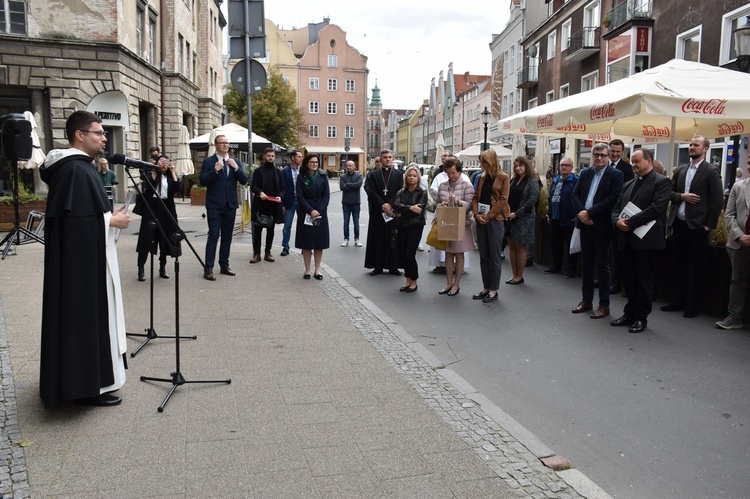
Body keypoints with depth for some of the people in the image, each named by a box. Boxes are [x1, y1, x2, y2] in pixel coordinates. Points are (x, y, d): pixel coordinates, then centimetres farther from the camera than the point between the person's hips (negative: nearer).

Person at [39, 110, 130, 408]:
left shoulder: (74, 166, 14)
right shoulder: (76, 169, -19)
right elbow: (72, 217, -25)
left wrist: (108, 216, 12)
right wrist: (111, 221, -15)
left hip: (83, 256, 11)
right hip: (81, 258, -11)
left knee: (85, 314, 16)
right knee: (84, 315, -3)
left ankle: (83, 378, 27)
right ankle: (85, 385, 6)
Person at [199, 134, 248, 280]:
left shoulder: (235, 161, 10)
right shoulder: (208, 161, -2)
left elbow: (244, 181, 3)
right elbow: (202, 181, -9)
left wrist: (236, 168, -12)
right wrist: (215, 170, -21)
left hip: (230, 204, 4)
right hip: (214, 205, -4)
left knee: (227, 236, 11)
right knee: (213, 236, -7)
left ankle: (224, 265, 20)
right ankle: (208, 268, -5)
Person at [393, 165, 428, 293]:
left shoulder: (422, 192, 0)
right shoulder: (401, 192, 10)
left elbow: (419, 209, -13)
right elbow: (396, 206, -8)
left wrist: (403, 212, -9)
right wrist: (410, 208, -20)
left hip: (416, 226, -4)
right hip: (402, 226, 4)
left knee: (410, 254, -8)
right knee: (402, 254, 4)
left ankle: (414, 282, 9)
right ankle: (408, 280, 20)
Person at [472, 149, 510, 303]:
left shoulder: (504, 177, -3)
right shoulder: (482, 177, 13)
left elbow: (503, 200, -9)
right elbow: (475, 197, 11)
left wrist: (488, 216, -14)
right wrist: (476, 214, -5)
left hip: (495, 220, -6)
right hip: (481, 220, 6)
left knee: (494, 256, 0)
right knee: (483, 256, 10)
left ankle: (493, 290, 8)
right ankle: (486, 288, 18)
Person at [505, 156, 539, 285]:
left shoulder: (533, 182, -4)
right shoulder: (513, 181, 13)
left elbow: (531, 201, -13)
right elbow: (507, 197, 12)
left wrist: (516, 213, -16)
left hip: (523, 218, -6)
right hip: (510, 217, 6)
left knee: (520, 247, 0)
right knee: (512, 246, 7)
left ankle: (519, 276, 9)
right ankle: (514, 275, 14)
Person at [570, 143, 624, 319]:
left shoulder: (615, 174, -5)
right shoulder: (585, 173, 11)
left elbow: (613, 199, -15)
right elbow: (575, 195, 7)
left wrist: (589, 213, -17)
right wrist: (582, 213, -10)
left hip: (602, 226, -5)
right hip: (585, 224, 5)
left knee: (602, 265, 0)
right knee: (586, 263, 12)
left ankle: (604, 305, 9)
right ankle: (587, 300, 23)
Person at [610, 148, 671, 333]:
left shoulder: (661, 182, -5)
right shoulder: (628, 185, 18)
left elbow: (656, 208, -17)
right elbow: (616, 207, 14)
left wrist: (630, 222, -19)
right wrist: (617, 221, -8)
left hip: (647, 240, -6)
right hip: (627, 240, 7)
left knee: (644, 281, 2)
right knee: (629, 279, 11)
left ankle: (641, 318, 11)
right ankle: (630, 313, 22)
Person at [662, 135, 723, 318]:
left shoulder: (711, 171, -5)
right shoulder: (680, 170, 12)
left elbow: (718, 200, -8)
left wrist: (709, 225, -11)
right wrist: (681, 196, -9)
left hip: (697, 226, -6)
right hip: (679, 224, 6)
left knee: (696, 268, 3)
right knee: (678, 265, 11)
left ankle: (693, 306, 12)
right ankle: (677, 301, 22)